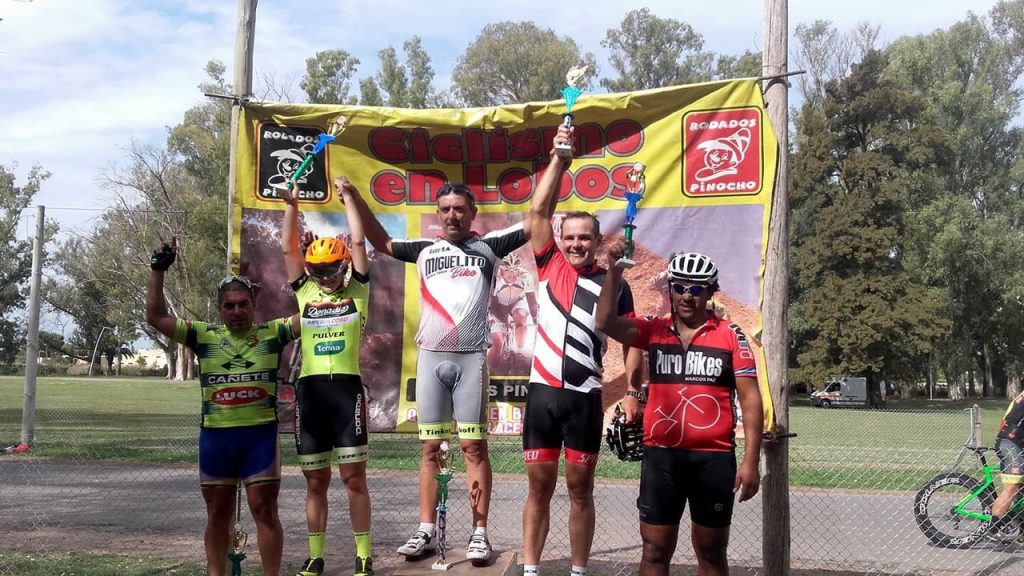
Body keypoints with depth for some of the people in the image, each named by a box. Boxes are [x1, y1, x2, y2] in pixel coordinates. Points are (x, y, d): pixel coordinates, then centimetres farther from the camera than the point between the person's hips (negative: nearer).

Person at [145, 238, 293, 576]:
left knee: (265, 511, 3)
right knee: (218, 515, 12)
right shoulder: (203, 336, 4)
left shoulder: (272, 333, 2)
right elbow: (156, 316, 3)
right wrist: (158, 271, -4)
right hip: (215, 436, 2)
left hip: (260, 434, -1)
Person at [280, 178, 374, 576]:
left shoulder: (357, 291, 8)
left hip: (347, 388, -2)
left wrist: (347, 197, 5)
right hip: (309, 390, 3)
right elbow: (288, 249, 10)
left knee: (354, 477, 0)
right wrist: (292, 206, 3)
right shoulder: (305, 293, 14)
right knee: (316, 481, 9)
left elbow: (358, 243, 3)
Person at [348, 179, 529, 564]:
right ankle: (426, 531, 12)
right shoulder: (424, 250, 13)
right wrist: (355, 198, 20)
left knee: (473, 446, -1)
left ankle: (479, 533, 4)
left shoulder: (489, 246, 6)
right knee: (430, 448, 7)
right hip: (430, 357, 3)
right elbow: (381, 242, 26)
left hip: (470, 358, -3)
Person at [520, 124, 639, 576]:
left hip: (585, 397, -1)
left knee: (580, 489, 7)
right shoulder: (550, 266, 5)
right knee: (539, 486, 8)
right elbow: (538, 211, -3)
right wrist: (559, 160, -10)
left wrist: (631, 393, -8)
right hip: (542, 391, 1)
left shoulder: (614, 285, 2)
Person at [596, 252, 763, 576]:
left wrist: (750, 460, -7)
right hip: (661, 455, 1)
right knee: (655, 550, 6)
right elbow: (605, 322, -10)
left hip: (714, 458, -1)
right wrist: (615, 270, -17)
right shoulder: (653, 331, 4)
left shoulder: (730, 336, -1)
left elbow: (750, 398, -2)